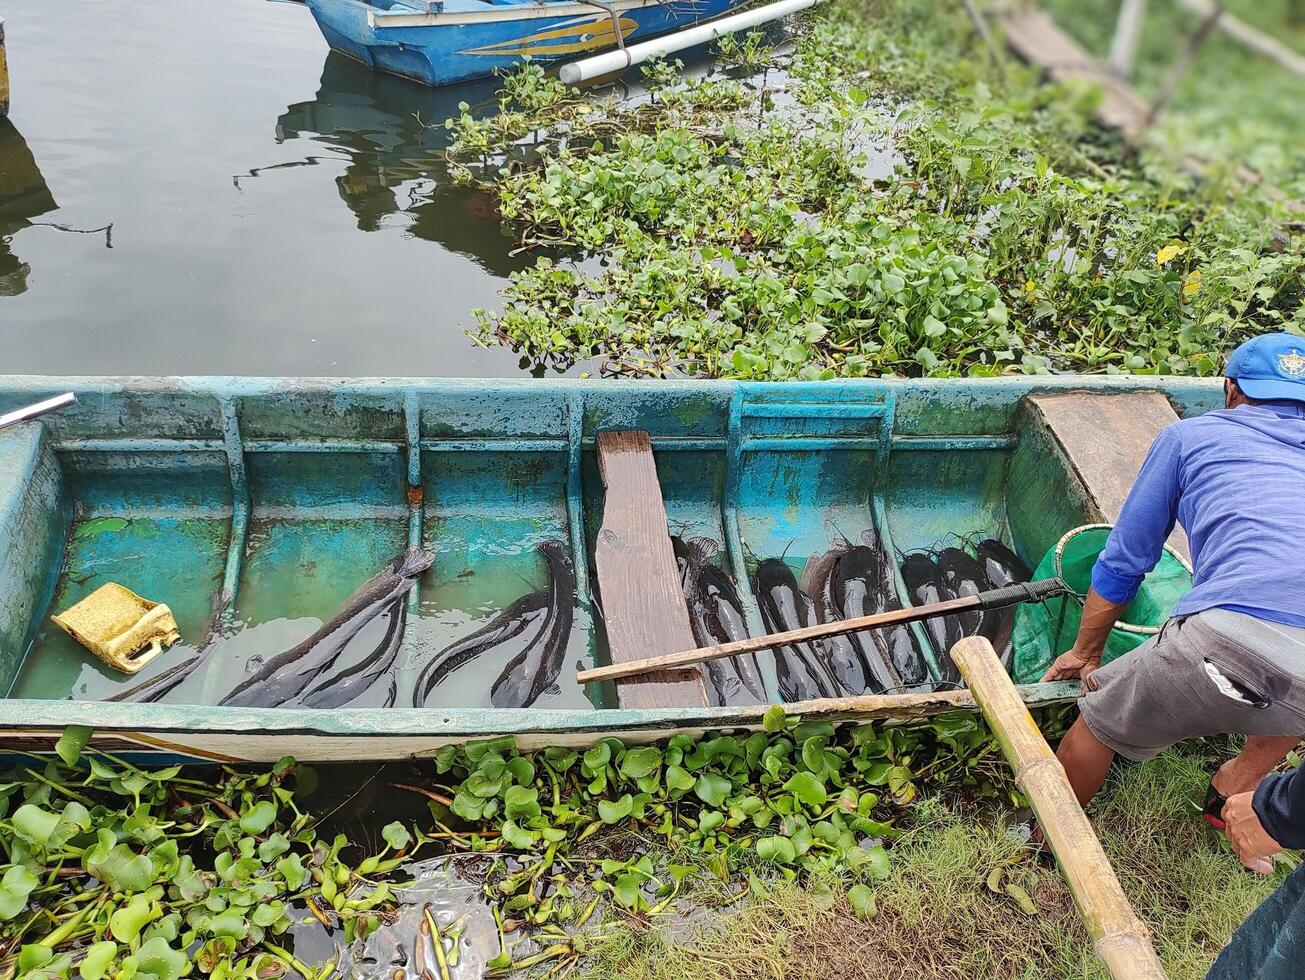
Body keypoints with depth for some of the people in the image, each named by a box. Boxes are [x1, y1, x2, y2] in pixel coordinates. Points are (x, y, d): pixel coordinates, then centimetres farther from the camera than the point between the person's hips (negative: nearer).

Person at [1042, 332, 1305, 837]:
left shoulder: (1190, 435, 22)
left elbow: (1123, 560, 24)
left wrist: (1086, 652, 38)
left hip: (1233, 636, -4)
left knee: (1099, 719, 20)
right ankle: (1233, 794, 49)